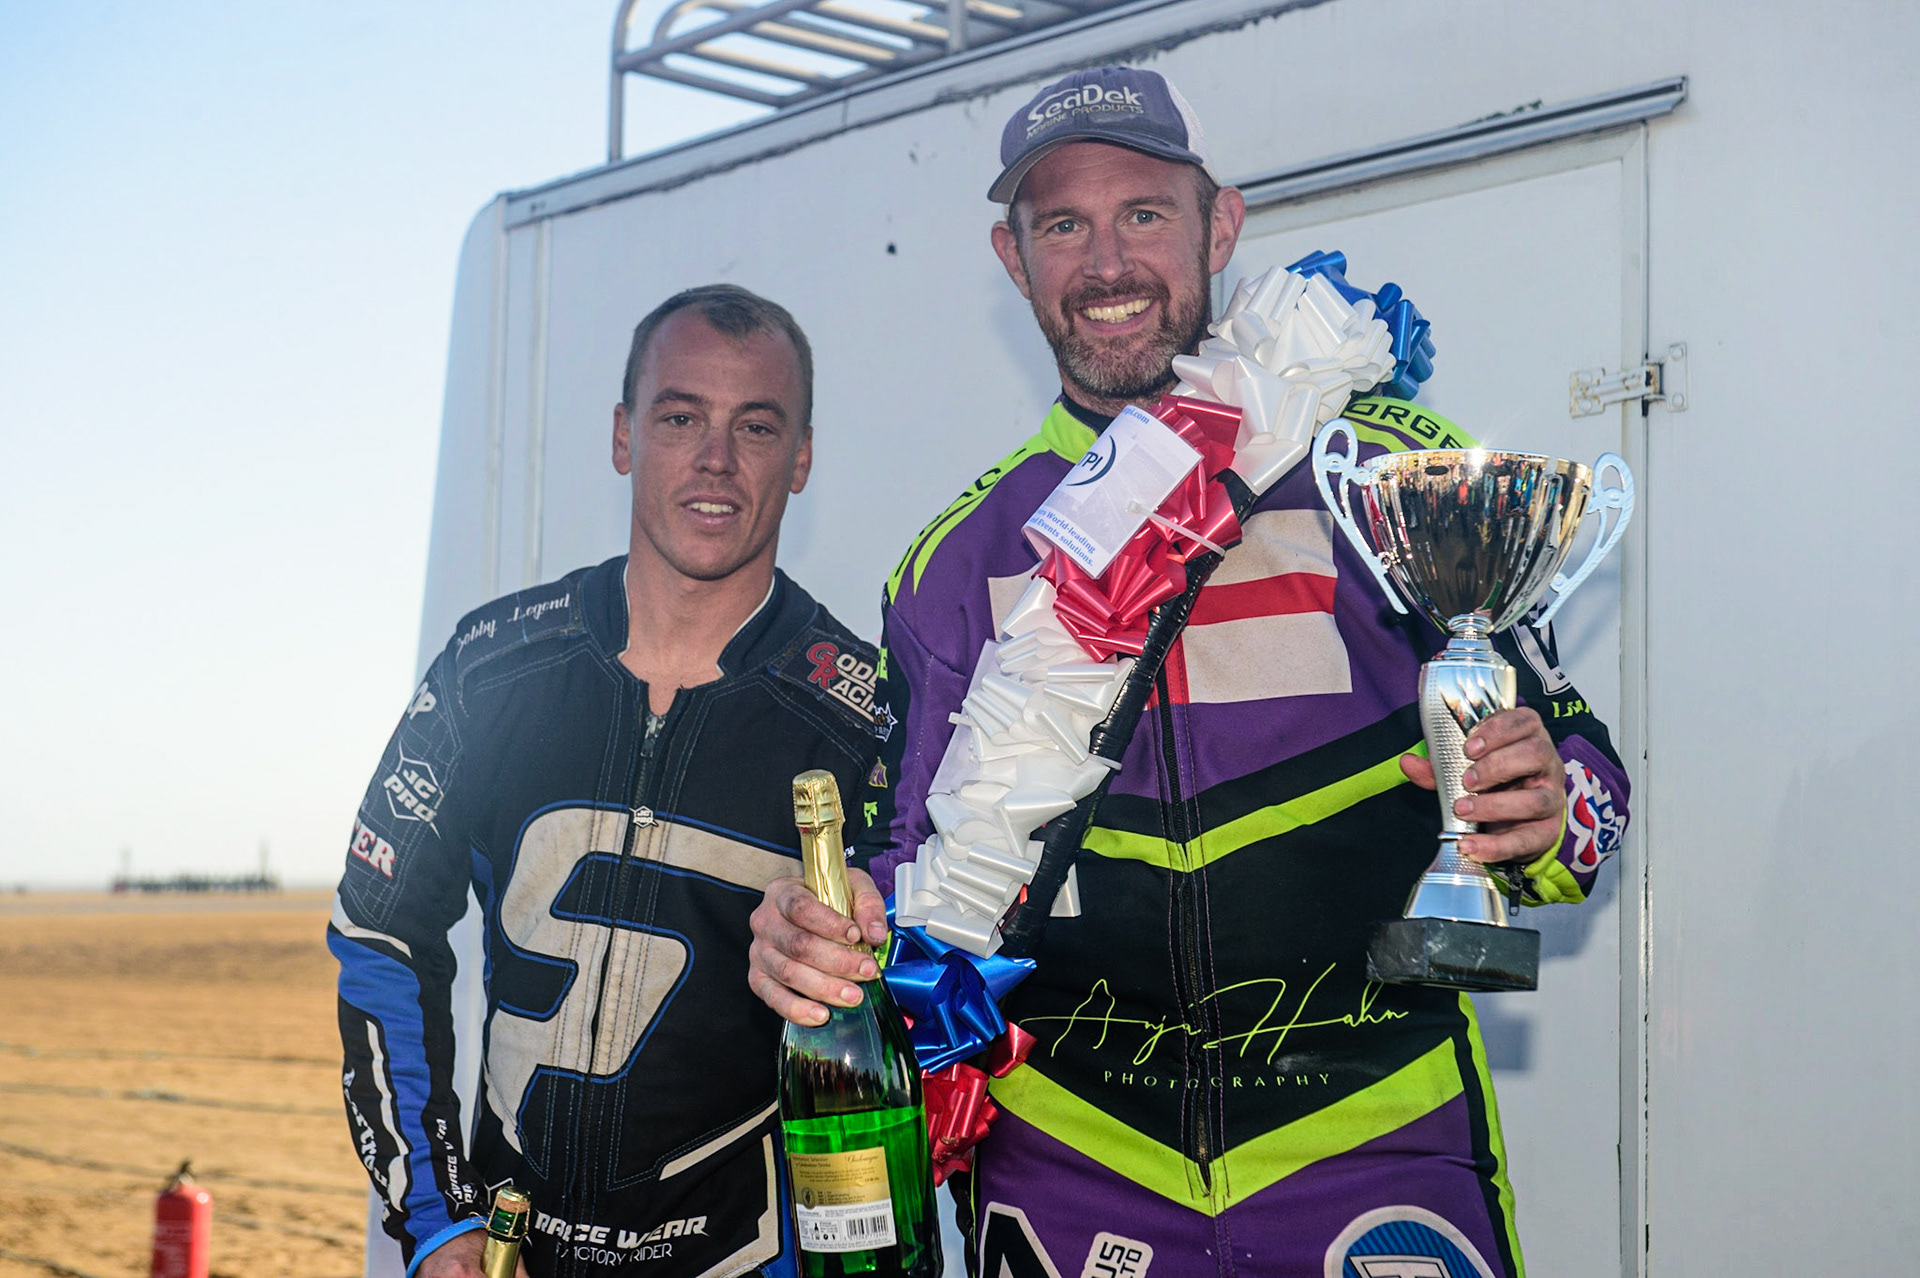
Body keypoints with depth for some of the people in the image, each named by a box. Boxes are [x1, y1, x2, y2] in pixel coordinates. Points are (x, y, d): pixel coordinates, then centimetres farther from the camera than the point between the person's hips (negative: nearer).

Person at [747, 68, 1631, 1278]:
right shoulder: (964, 556, 7)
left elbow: (1576, 760, 3)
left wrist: (1546, 814, -19)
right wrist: (827, 936, -10)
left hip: (1371, 1144, -2)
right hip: (1071, 1167, 2)